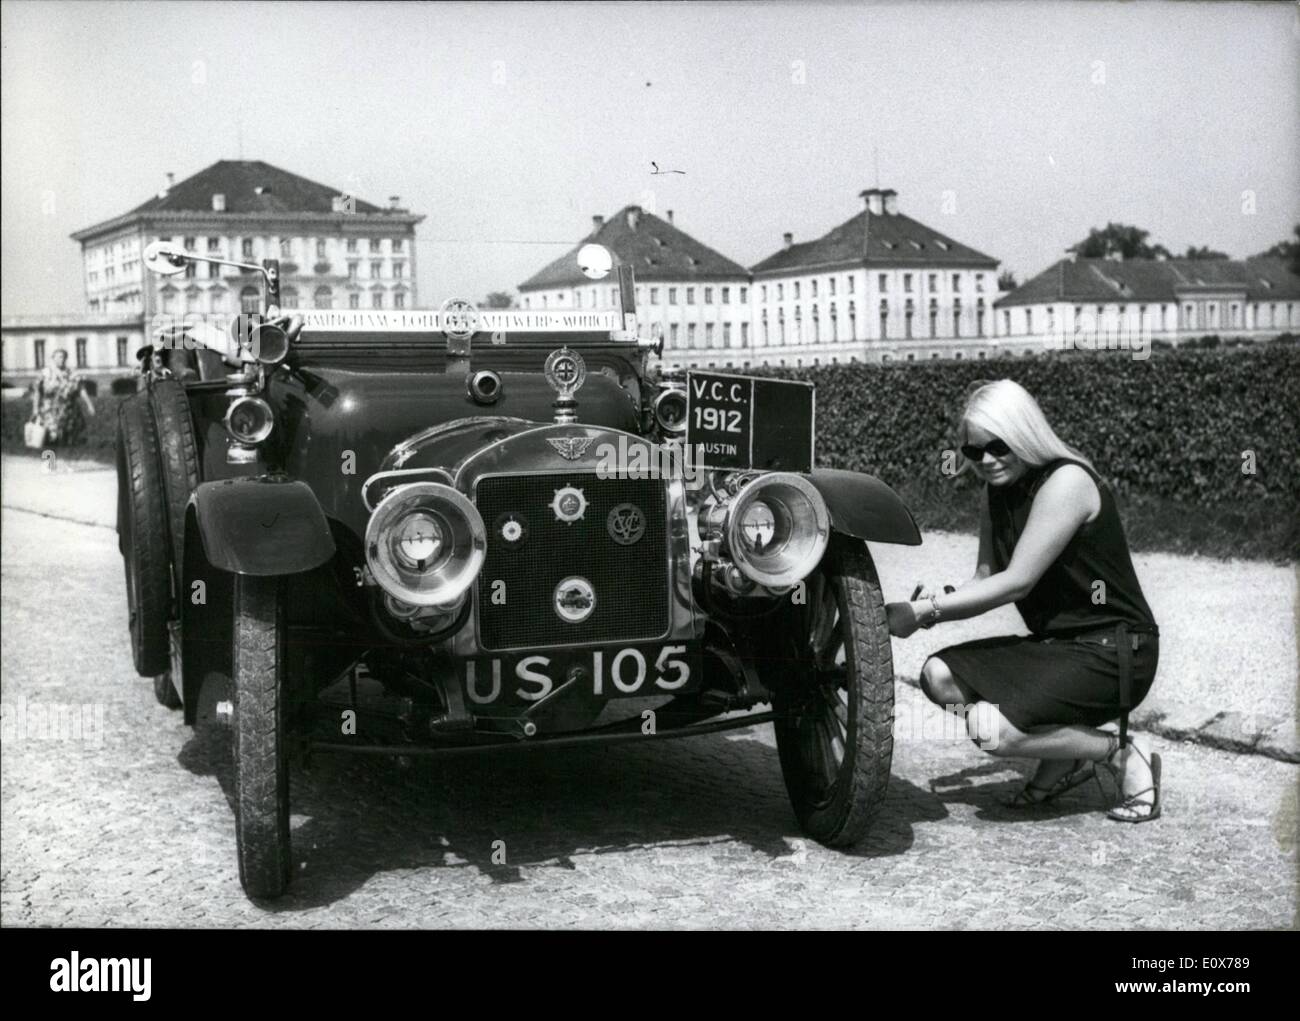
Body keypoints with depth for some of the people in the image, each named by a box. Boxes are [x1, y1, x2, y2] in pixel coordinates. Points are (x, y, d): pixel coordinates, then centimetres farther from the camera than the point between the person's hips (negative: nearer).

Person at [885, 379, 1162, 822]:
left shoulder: (1066, 481, -19)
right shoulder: (996, 494, 8)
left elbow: (1017, 582, -22)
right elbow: (984, 580, 7)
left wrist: (924, 612, -23)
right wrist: (938, 602, -15)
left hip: (1115, 652, -9)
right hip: (1053, 645, 9)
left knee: (991, 729, -25)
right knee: (939, 676, -7)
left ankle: (1120, 750, -2)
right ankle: (1067, 759, 5)